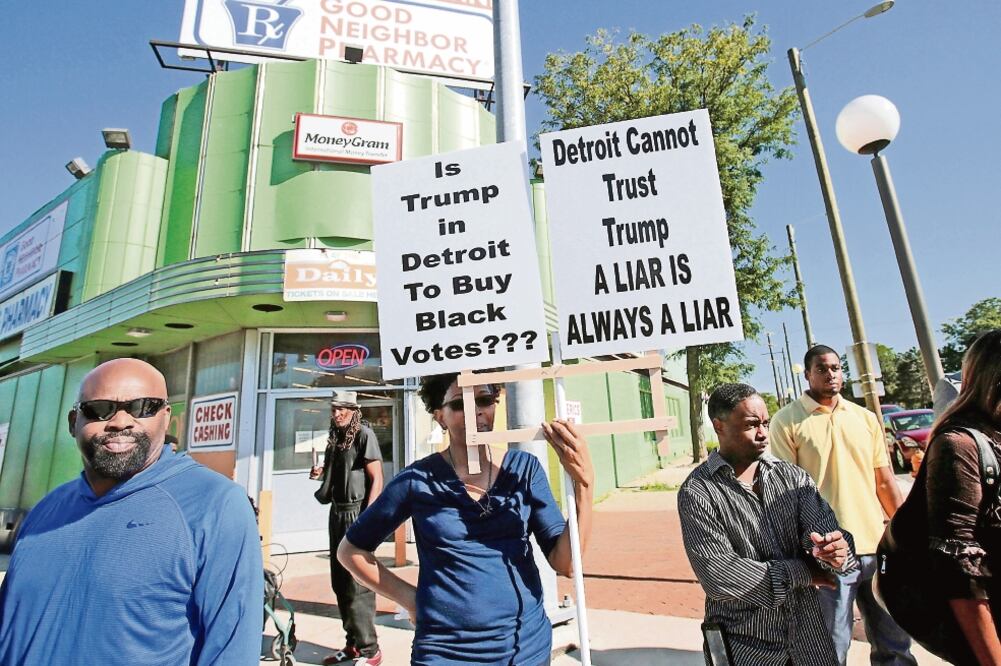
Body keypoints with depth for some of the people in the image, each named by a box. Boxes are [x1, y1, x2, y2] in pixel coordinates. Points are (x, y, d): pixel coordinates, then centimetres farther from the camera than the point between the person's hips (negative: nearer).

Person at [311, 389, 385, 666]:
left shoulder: (364, 434, -11)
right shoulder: (335, 437, 11)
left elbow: (376, 479, -15)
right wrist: (321, 473, 1)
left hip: (356, 513, -8)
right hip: (337, 513, 8)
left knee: (357, 584, -4)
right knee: (340, 583, 14)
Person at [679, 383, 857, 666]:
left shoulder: (793, 476, -1)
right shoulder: (697, 492, -16)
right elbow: (717, 575, -21)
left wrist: (834, 549, -34)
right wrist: (801, 572, -15)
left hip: (808, 631, 4)